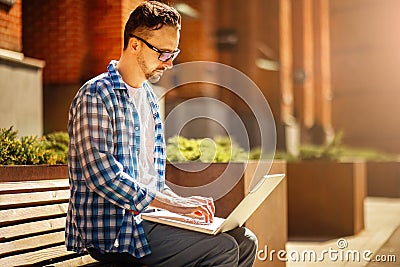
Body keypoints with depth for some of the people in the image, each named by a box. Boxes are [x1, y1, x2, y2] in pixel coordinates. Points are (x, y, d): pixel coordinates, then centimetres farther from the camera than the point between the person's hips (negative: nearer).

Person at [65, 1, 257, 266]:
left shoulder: (148, 96, 18)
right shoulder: (96, 95, -12)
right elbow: (101, 175, -23)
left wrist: (180, 201, 4)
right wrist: (172, 204, -23)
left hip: (148, 212, 9)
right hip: (110, 230, -9)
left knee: (245, 240, -2)